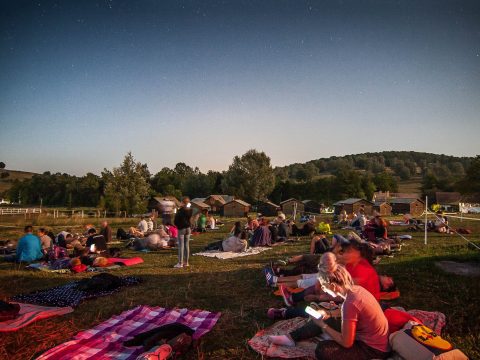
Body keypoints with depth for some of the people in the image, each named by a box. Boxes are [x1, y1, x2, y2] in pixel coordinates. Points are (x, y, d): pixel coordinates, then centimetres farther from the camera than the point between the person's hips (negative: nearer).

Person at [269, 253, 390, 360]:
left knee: (322, 349, -20)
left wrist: (322, 325, -15)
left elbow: (346, 343, -25)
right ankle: (291, 337, 21)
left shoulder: (350, 303, -34)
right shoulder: (356, 289, -7)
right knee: (322, 320, 12)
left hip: (373, 349, -9)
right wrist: (329, 314, 6)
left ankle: (292, 337, 7)